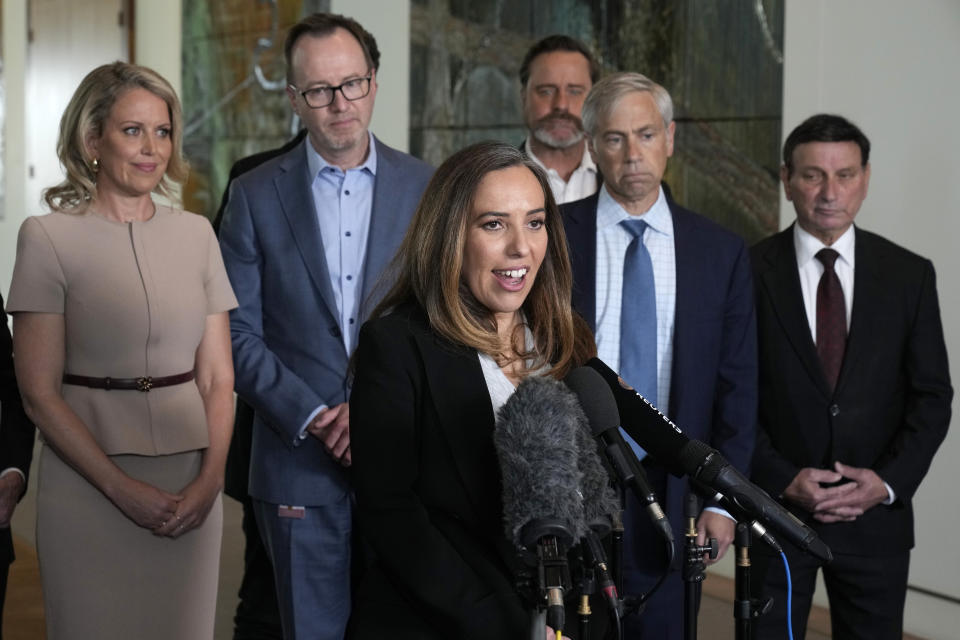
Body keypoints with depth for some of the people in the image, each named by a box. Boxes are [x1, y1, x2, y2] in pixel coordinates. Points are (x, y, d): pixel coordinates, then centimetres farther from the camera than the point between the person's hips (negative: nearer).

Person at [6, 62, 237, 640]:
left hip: (191, 487, 3)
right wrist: (122, 489, -13)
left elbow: (218, 376, 7)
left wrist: (211, 478, -8)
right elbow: (39, 393, -7)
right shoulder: (49, 237, -4)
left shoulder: (196, 233, 7)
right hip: (90, 480, -3)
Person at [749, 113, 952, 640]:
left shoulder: (909, 275, 3)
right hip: (773, 504, -1)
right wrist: (783, 479, -12)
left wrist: (888, 481, -9)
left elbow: (932, 395, 4)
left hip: (876, 512, 2)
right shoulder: (749, 272, -4)